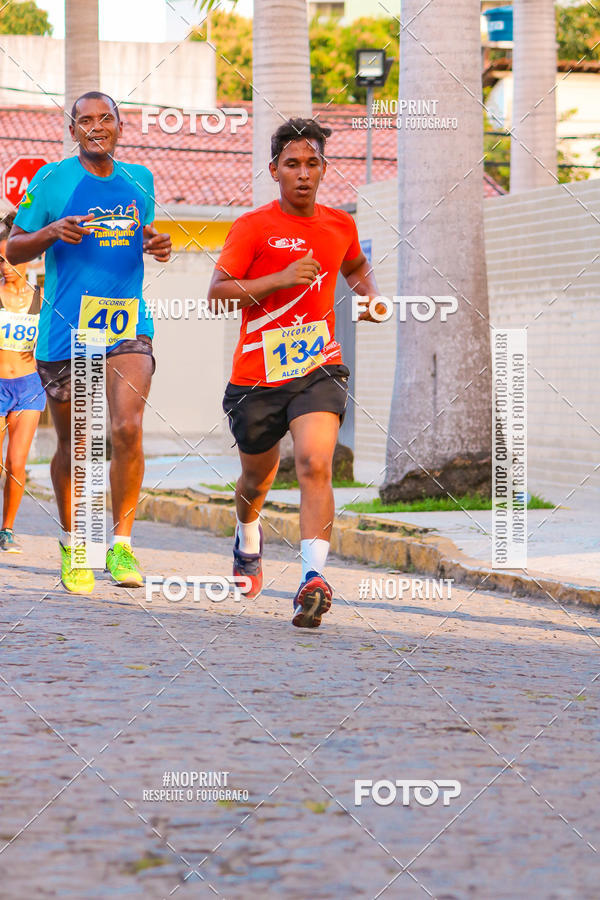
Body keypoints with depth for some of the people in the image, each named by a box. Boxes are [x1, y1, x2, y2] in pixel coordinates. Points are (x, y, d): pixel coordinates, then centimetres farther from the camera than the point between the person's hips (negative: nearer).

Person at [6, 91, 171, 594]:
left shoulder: (139, 180, 12)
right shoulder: (52, 180, 1)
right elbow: (13, 250, 4)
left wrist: (157, 245, 5)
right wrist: (53, 232, -15)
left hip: (128, 324, 2)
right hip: (66, 326, -2)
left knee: (128, 428, -18)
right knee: (72, 444, 6)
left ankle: (121, 542, -6)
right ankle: (71, 547, 24)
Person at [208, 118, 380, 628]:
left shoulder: (340, 226, 9)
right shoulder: (253, 227, -5)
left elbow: (357, 267, 32)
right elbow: (217, 294, -12)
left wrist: (372, 296, 11)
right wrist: (282, 278, -21)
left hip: (318, 370, 1)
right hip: (256, 376, -1)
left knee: (315, 464, -23)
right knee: (258, 475, 17)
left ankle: (314, 578, -32)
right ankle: (248, 539, 52)